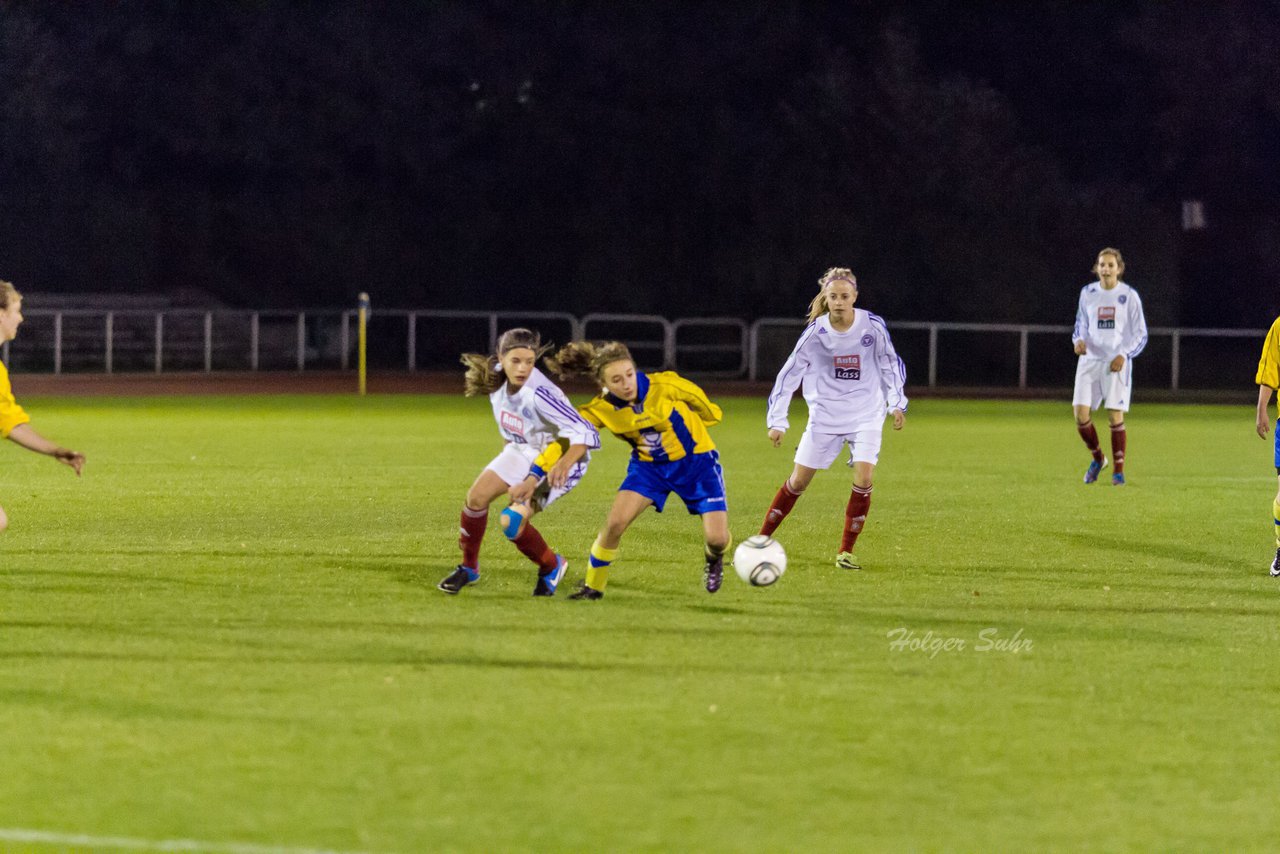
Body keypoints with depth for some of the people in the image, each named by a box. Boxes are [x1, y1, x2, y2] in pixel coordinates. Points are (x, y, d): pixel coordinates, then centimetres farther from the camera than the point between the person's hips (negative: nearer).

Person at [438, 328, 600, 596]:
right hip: (523, 449, 7)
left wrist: (564, 463, -56)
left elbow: (585, 433, -40)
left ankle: (551, 567, 11)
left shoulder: (538, 394, -36)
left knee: (513, 522, -19)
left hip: (560, 456, -7)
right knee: (477, 496, -6)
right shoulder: (496, 377, -14)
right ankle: (469, 568, 16)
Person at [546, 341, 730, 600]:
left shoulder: (665, 386, -27)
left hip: (695, 460, -1)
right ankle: (593, 587, 5)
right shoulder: (600, 410, -20)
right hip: (648, 466, 2)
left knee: (717, 538, -11)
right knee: (615, 523, -19)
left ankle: (714, 560, 28)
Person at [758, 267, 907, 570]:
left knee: (864, 479, -16)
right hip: (824, 415, 0)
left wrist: (896, 404, -5)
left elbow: (891, 364, 4)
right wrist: (777, 421, -9)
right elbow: (789, 373, -6)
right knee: (799, 480, 2)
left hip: (866, 416, 0)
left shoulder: (873, 326, -11)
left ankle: (846, 552, -4)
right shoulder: (815, 332, -11)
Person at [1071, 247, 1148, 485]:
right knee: (1080, 413, -8)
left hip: (1117, 362, -3)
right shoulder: (1088, 293, 7)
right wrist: (1079, 340, -4)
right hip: (1090, 358, 3)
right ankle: (1097, 458, 17)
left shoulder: (1129, 295, -1)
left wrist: (1124, 355, -13)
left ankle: (1118, 470, 4)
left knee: (1116, 416, -9)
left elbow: (1140, 334, 2)